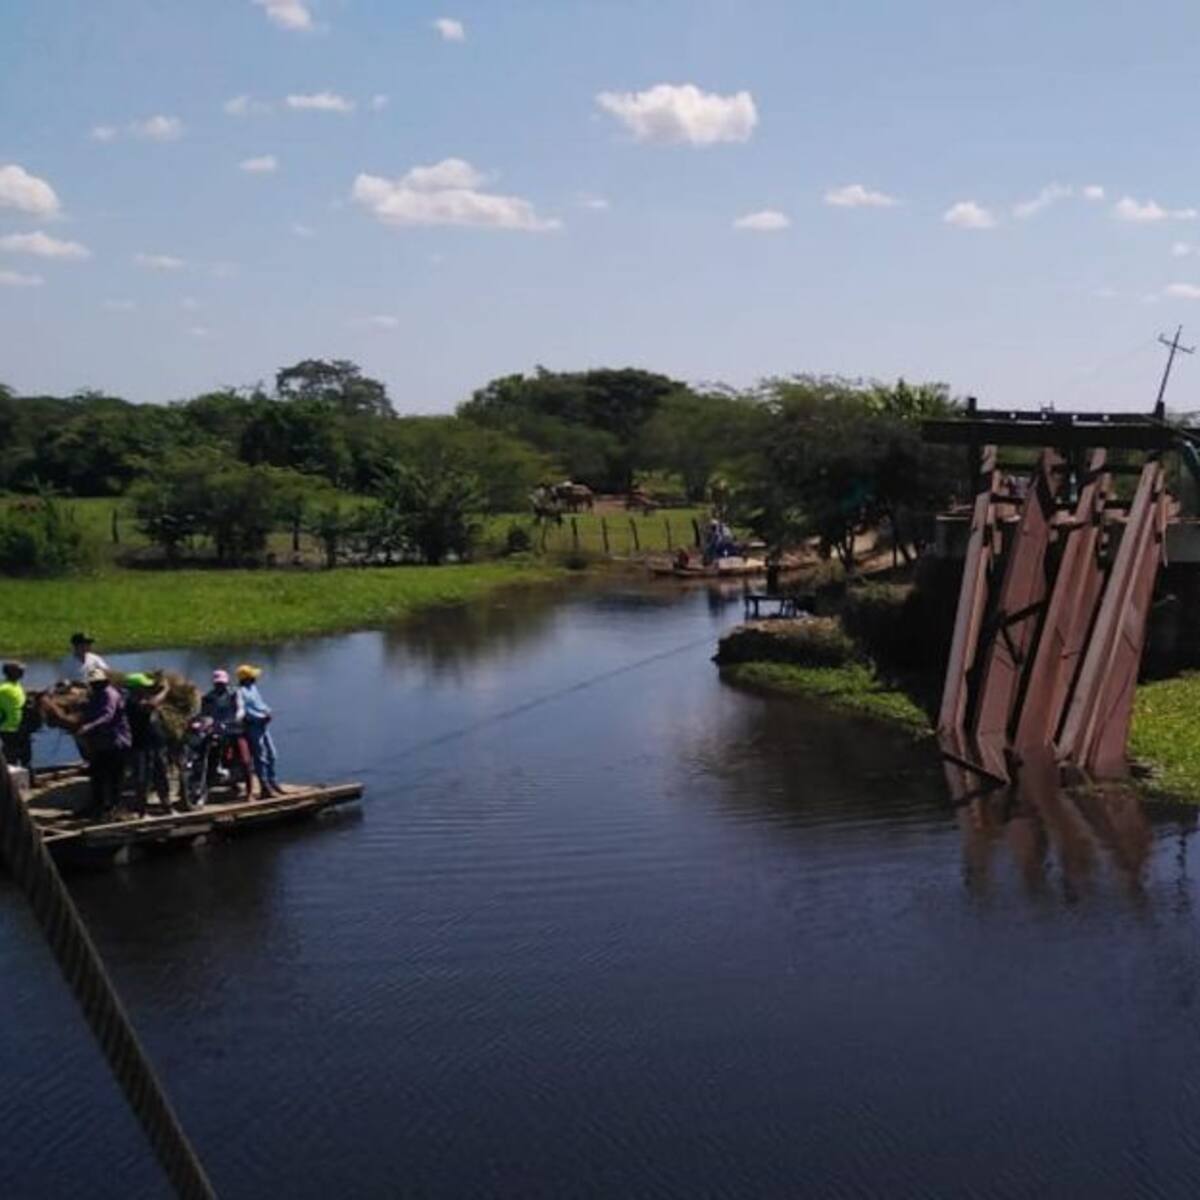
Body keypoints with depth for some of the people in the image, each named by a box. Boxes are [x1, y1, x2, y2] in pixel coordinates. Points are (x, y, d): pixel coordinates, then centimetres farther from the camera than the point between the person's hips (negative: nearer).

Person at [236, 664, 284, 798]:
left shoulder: (254, 688, 16)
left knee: (271, 754, 13)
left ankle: (272, 782, 24)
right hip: (252, 726, -9)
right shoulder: (241, 691, -12)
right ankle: (265, 788, -4)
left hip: (262, 724, 9)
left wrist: (267, 711, 0)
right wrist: (261, 717, -18)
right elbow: (245, 711, -18)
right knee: (260, 757, -7)